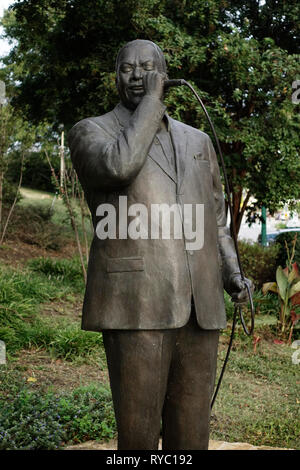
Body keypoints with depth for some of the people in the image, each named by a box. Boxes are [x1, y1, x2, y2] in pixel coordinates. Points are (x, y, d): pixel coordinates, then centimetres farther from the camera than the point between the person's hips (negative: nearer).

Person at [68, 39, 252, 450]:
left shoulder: (197, 142, 20)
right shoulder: (89, 132, 5)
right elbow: (119, 165, -19)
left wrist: (231, 274, 5)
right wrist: (151, 101, -6)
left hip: (198, 309, 5)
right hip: (136, 305, -4)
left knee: (190, 437, 7)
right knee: (138, 435, -3)